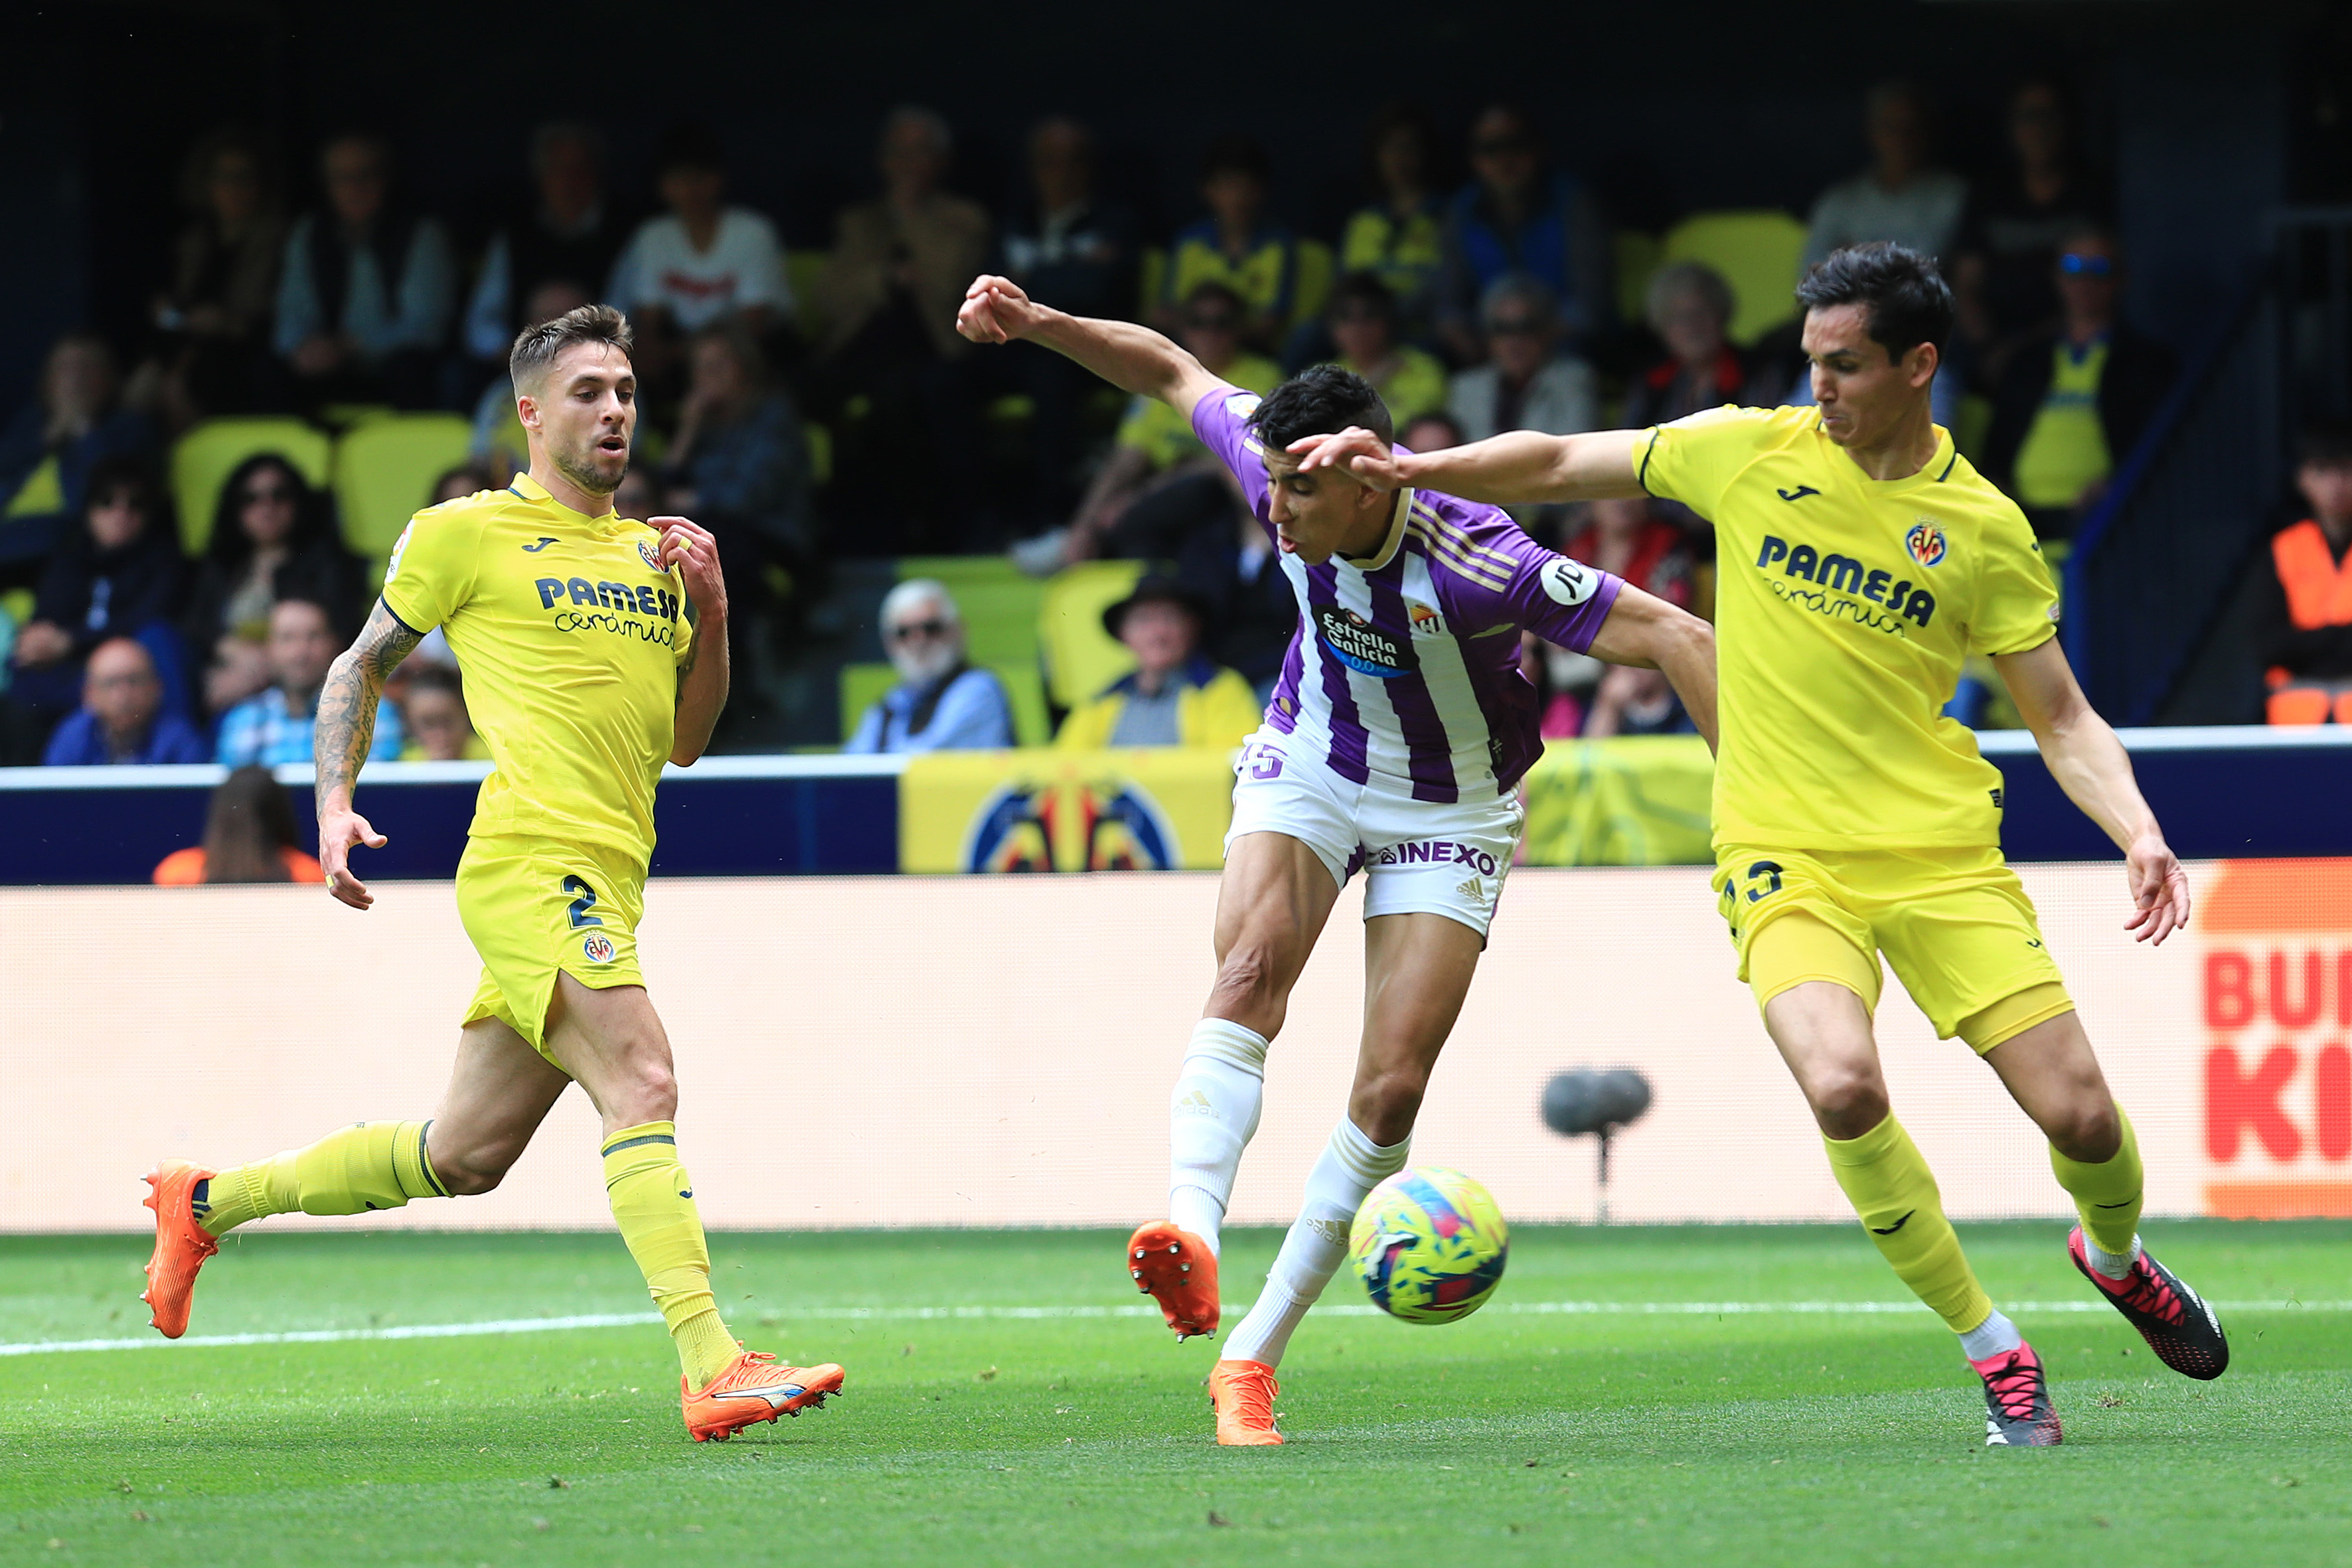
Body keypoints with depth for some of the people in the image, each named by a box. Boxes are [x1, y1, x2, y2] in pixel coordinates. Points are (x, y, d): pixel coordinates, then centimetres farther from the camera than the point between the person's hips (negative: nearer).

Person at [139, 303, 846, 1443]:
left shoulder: (650, 554, 21)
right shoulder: (467, 534, 3)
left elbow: (684, 741, 22)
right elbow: (362, 667, 12)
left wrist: (711, 611, 8)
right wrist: (334, 807, -1)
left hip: (605, 882, 8)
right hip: (531, 861, -8)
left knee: (464, 1157, 12)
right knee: (641, 1081, -24)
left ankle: (208, 1203, 30)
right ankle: (711, 1368, -33)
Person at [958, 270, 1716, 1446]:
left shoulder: (1474, 564, -34)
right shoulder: (1280, 474, -19)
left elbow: (1671, 637, -31)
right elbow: (1175, 372, 0)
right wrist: (1038, 324, -10)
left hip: (1450, 809, -3)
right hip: (1309, 764, 3)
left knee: (1392, 1089, -10)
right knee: (1251, 969, -27)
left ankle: (1254, 1355, -1)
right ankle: (1192, 1235, -45)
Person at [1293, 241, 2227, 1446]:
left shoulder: (1983, 529, 1)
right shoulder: (1751, 453, 2)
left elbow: (2063, 721, 5)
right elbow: (1562, 465, 12)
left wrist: (2138, 833, -11)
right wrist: (1409, 470, 2)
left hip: (1941, 850, 0)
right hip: (1786, 853, 0)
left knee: (2080, 1116, -6)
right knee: (1843, 1086, -28)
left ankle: (2115, 1255, 34)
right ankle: (1992, 1348, -7)